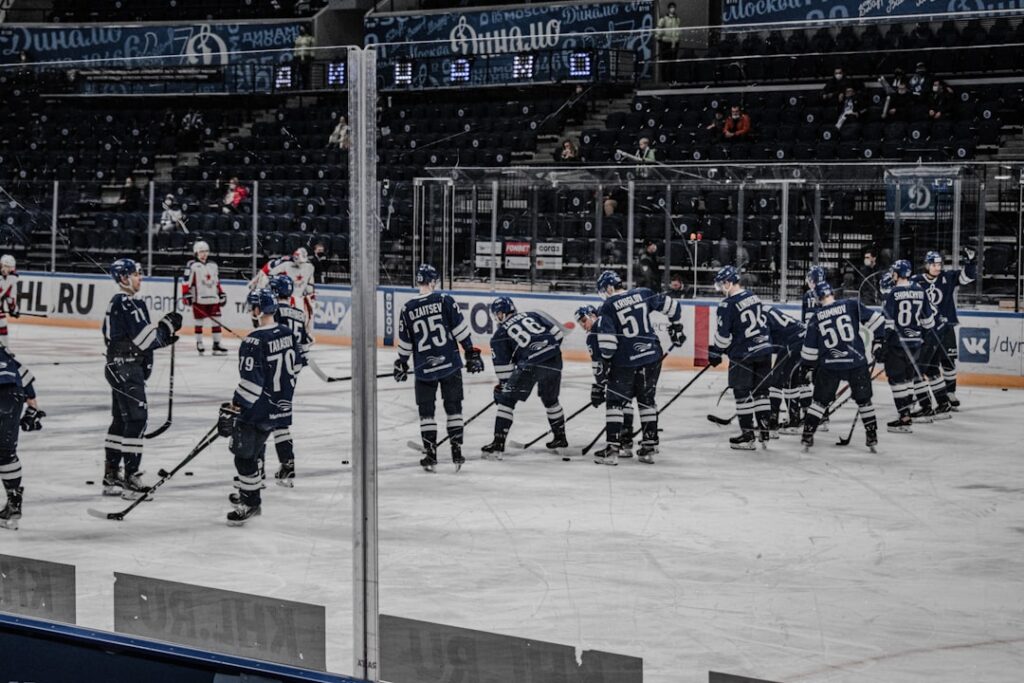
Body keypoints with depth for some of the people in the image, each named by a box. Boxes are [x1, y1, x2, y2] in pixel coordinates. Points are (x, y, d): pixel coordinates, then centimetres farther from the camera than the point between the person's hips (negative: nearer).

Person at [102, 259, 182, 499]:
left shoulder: (122, 302, 16)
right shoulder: (126, 303, -16)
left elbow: (138, 336, 19)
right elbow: (141, 338, -20)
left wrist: (164, 334, 8)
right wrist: (166, 325, -11)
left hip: (121, 368, 11)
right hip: (125, 368, -11)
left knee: (121, 420, 14)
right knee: (136, 418, -12)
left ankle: (111, 476, 20)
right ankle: (131, 478, -13)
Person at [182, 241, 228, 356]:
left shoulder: (213, 265, 15)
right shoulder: (192, 266, -5)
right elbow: (186, 282, -9)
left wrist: (222, 294, 20)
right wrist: (186, 295, -15)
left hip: (213, 299, 5)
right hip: (199, 300, -5)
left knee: (216, 322, 2)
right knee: (199, 322, 1)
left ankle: (217, 344, 5)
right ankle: (199, 344, 10)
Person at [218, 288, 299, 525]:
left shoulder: (255, 342, -23)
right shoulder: (287, 333, 2)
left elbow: (250, 382, -25)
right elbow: (295, 365, 15)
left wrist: (232, 409, -18)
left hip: (259, 410, -9)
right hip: (281, 406, 9)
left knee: (244, 454, 2)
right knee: (255, 448, 25)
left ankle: (251, 503, 8)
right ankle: (250, 493, 37)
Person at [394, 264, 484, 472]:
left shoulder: (407, 308, 0)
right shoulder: (444, 300, -5)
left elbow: (405, 342, 6)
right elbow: (461, 329, -7)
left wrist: (401, 364, 20)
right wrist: (471, 353, 0)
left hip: (423, 369, 1)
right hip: (450, 364, -1)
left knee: (426, 410, 11)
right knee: (453, 408, 10)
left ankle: (430, 455, 8)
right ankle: (457, 453, 6)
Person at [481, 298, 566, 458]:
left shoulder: (499, 334, 12)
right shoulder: (531, 315, 21)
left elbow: (503, 366, 10)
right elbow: (557, 331, 12)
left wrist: (502, 386, 18)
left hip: (530, 364, -5)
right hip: (554, 360, 5)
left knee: (506, 400, 4)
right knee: (550, 400, 29)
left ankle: (498, 444, -3)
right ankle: (560, 438, 40)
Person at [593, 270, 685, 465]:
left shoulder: (608, 308, -7)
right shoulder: (643, 295, 5)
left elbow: (606, 340, -13)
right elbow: (672, 306, 9)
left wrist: (606, 361, 0)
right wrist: (676, 328, 22)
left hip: (625, 361, -4)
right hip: (652, 357, 4)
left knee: (615, 402, 5)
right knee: (647, 400, 17)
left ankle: (612, 449, -1)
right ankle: (649, 447, 18)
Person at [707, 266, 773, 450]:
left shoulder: (728, 304, -14)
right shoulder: (753, 297, 10)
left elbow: (722, 334, -13)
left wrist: (715, 353, 1)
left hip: (743, 354, -7)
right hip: (764, 350, 7)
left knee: (742, 392, 1)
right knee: (760, 390, 14)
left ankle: (747, 435, 1)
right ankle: (764, 432, 14)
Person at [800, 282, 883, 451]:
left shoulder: (816, 318, 2)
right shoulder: (851, 306, -1)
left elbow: (809, 350, 5)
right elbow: (875, 321, -2)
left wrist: (810, 365, 21)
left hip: (829, 366, 0)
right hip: (857, 363, 0)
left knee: (821, 400, 14)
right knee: (863, 399, 15)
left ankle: (807, 437, 10)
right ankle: (872, 438, 15)